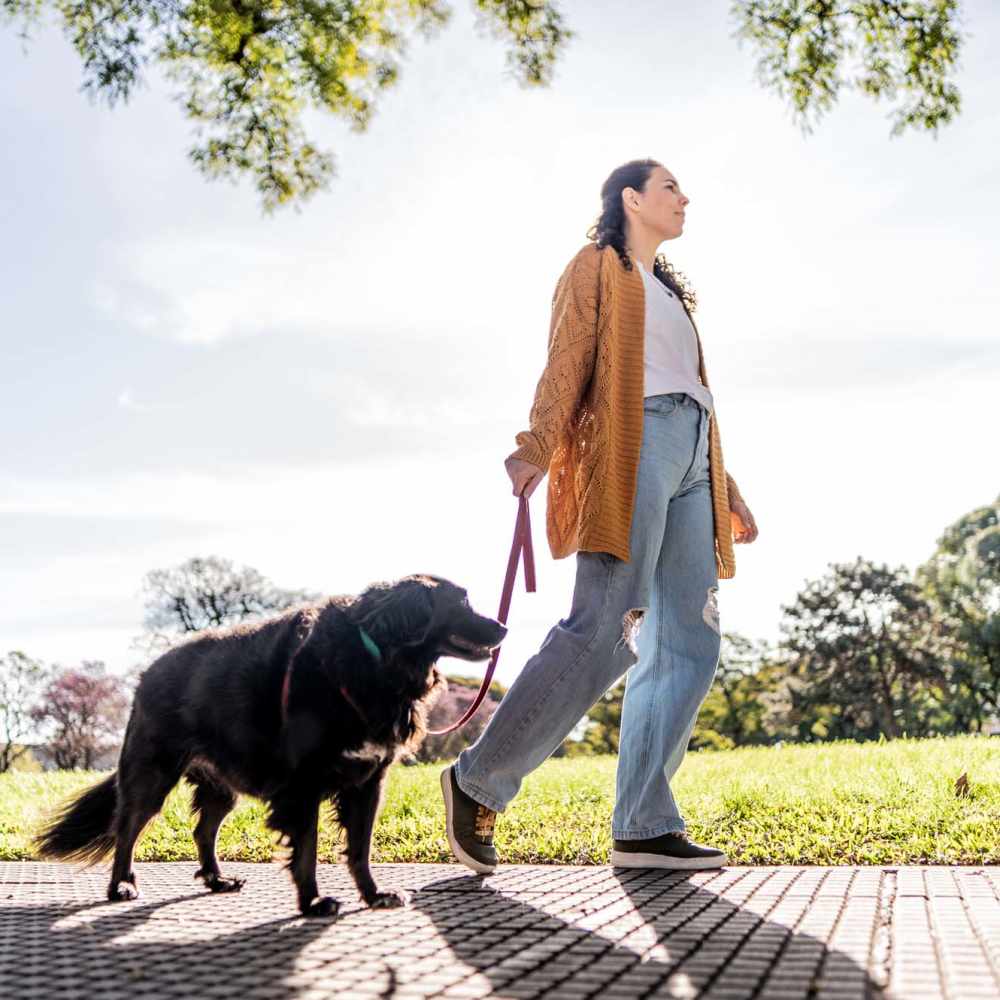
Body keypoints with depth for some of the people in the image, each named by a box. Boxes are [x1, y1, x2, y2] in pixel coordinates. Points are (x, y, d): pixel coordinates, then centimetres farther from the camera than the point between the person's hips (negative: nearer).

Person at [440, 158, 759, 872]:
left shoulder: (669, 291, 33)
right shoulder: (597, 266, 12)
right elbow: (567, 363, -3)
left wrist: (728, 490, 24)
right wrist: (536, 448, -19)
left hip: (689, 463, 8)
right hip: (631, 447, -8)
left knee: (690, 644, -4)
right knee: (603, 633, -19)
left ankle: (644, 827, -6)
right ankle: (479, 780, -11)